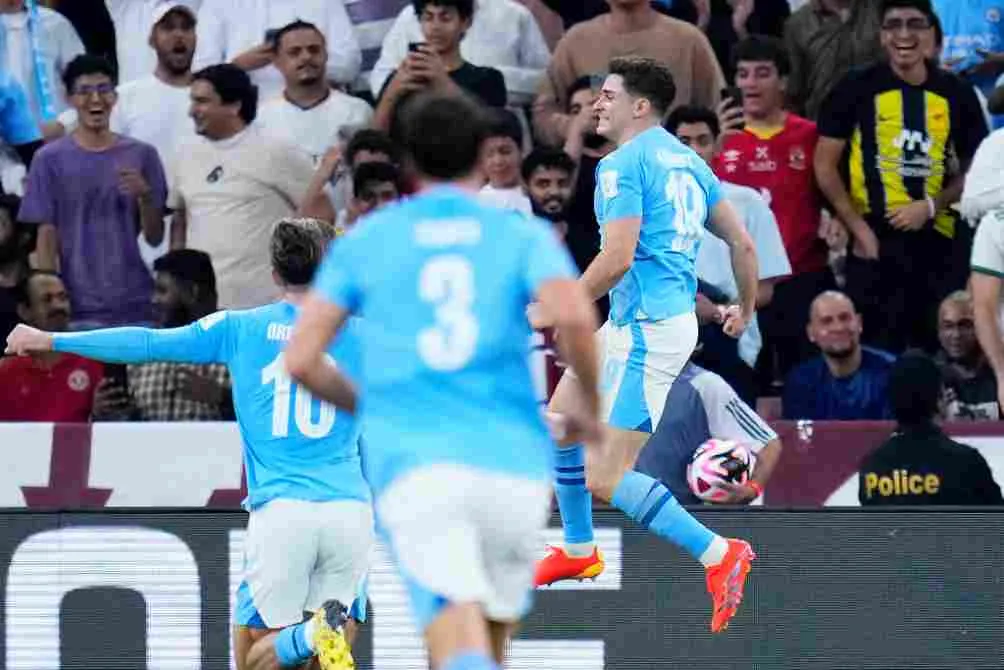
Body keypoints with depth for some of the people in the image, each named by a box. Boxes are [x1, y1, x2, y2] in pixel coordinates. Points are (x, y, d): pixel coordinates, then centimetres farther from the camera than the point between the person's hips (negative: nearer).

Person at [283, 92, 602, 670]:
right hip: (513, 465, 1)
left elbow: (300, 361, 10)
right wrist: (592, 407, 7)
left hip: (414, 469, -1)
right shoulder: (525, 236, 10)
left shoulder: (364, 241, 14)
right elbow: (574, 316, -11)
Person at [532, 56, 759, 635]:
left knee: (604, 478, -11)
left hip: (647, 332, -10)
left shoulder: (624, 164, -14)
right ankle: (579, 549, 37)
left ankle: (719, 555, -16)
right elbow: (742, 242, 16)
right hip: (631, 325, 10)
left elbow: (617, 259, -23)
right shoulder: (686, 160, 13)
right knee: (561, 416, 24)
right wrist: (745, 310, 31)